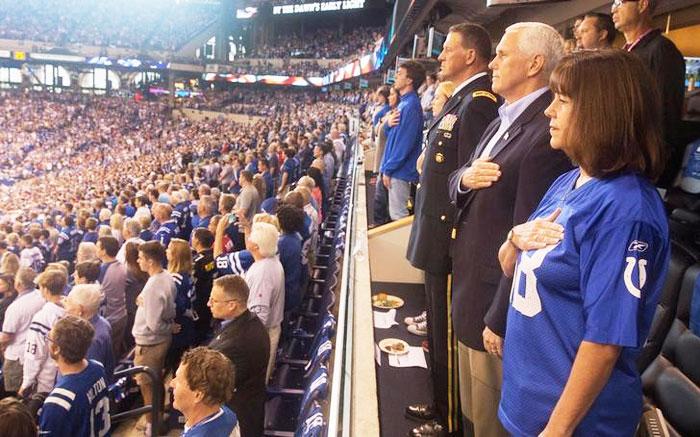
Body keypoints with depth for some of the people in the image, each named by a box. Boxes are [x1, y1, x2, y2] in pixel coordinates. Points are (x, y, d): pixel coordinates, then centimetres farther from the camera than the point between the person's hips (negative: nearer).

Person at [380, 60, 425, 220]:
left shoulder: (410, 106, -17)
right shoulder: (404, 102, 13)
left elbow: (405, 143, -21)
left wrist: (388, 169, -17)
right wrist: (389, 124, -6)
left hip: (400, 171, -10)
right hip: (395, 169, 10)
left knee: (398, 215, -1)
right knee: (396, 213, 18)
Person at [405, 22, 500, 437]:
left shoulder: (478, 102, -18)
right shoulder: (462, 98, 14)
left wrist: (454, 240, -20)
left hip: (451, 238, -10)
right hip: (439, 234, 10)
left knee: (448, 333, 4)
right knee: (440, 328, 21)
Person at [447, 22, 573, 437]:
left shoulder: (546, 134, -23)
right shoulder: (503, 121, 9)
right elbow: (457, 188, 13)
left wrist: (499, 320, -18)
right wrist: (464, 178, -11)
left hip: (497, 300, -9)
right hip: (469, 287, 9)